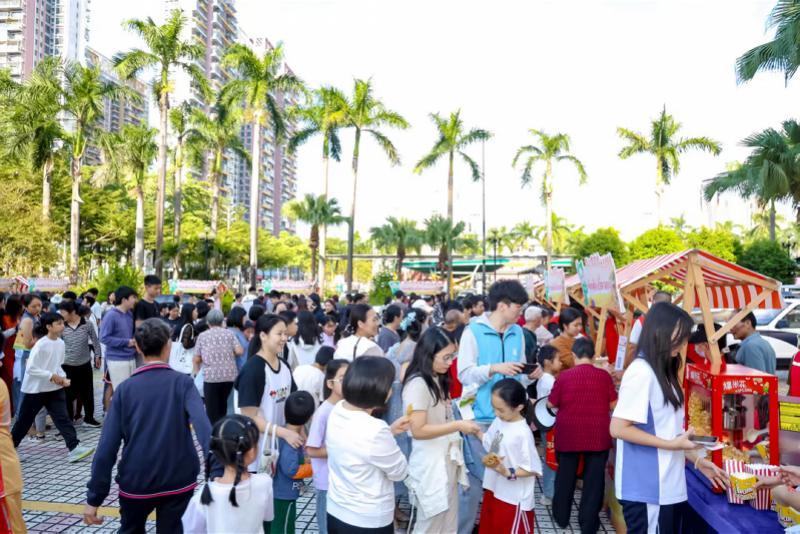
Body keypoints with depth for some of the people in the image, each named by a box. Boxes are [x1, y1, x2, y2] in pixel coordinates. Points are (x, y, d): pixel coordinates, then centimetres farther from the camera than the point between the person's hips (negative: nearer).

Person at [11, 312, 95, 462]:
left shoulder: (61, 343, 1)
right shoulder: (40, 345, -19)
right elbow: (30, 368, -20)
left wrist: (63, 378, -4)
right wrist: (51, 376, -21)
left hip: (55, 388, 5)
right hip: (35, 389, -5)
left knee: (63, 417, -5)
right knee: (24, 421, 11)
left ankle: (74, 448, -11)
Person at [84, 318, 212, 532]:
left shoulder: (125, 388, -2)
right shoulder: (183, 382, -7)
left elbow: (107, 447, -6)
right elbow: (202, 425, -23)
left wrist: (94, 498, 0)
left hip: (136, 481, 2)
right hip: (178, 480, -1)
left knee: (131, 529, 28)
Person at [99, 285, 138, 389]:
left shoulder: (130, 314, 9)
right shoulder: (111, 315, -14)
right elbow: (104, 338, -17)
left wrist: (134, 340, 3)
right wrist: (126, 342, -17)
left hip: (131, 359, 7)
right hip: (117, 360, -7)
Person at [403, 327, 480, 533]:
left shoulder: (438, 380, 8)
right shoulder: (417, 384, -21)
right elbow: (418, 430, -23)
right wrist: (458, 426, -23)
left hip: (447, 460, 8)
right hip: (430, 464, -8)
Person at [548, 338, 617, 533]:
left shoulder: (564, 375, -7)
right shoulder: (604, 375, -5)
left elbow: (551, 404, 1)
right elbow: (613, 405, 1)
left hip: (569, 433, 0)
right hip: (597, 434, 0)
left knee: (566, 475, 16)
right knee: (594, 477, 10)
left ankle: (561, 517, 28)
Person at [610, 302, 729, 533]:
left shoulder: (663, 373, 11)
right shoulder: (641, 372, -19)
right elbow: (618, 428, -22)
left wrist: (696, 460, 14)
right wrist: (671, 445, -18)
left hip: (663, 487, 9)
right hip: (646, 490, -9)